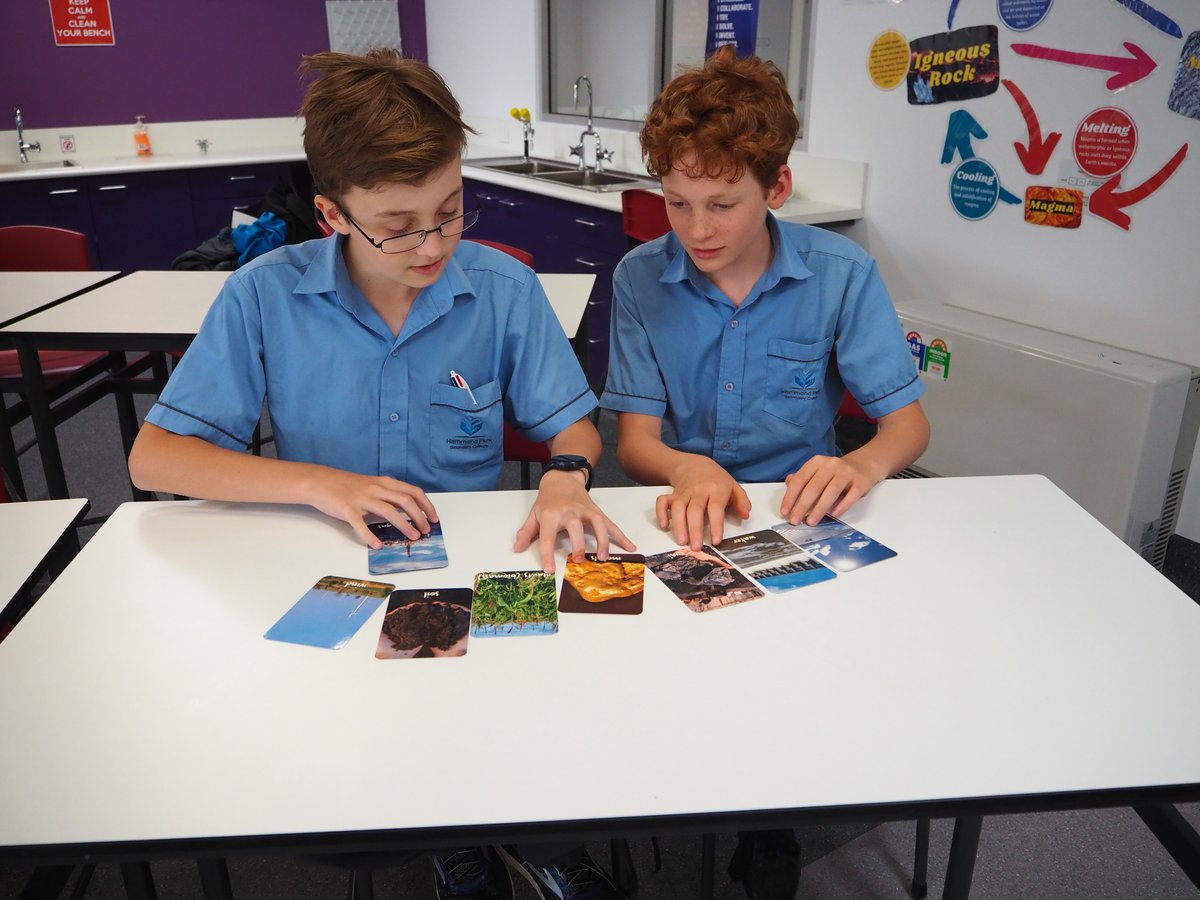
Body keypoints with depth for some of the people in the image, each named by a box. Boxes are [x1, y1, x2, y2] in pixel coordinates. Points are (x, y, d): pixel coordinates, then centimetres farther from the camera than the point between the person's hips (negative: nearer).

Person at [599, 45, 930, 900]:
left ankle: (771, 831, 7)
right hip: (685, 517, 0)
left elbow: (909, 420, -4)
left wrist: (864, 464, -29)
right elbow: (636, 437, -6)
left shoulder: (843, 273, -5)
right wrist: (688, 469, -31)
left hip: (799, 513, 0)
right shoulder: (640, 278, -4)